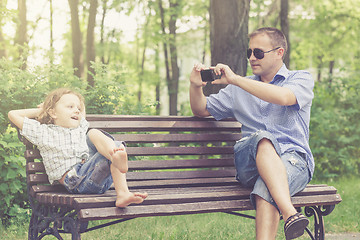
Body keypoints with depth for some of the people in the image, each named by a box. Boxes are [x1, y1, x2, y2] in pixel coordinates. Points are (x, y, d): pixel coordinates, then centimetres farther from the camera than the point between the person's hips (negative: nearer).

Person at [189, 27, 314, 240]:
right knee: (262, 139, -37)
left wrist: (235, 79, -11)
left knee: (266, 187, -38)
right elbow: (201, 110, 30)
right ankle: (290, 214, -54)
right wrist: (196, 86, 6)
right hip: (249, 164, 2)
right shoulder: (240, 88, 26)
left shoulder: (302, 79, 13)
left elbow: (284, 97, -12)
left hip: (294, 158, -2)